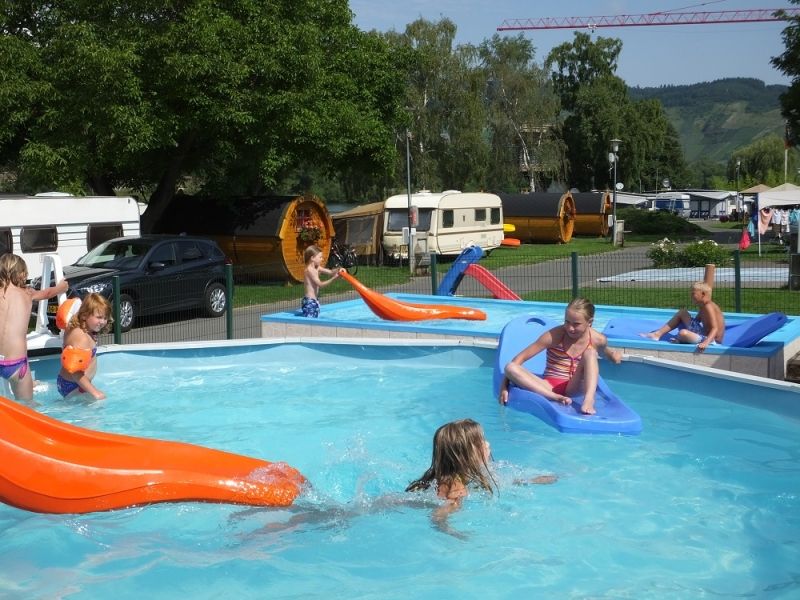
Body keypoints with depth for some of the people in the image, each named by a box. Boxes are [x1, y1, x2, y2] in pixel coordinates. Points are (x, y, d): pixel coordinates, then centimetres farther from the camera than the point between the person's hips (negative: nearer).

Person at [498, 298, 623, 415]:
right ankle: (555, 397, -35)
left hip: (575, 387, 0)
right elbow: (521, 358, -8)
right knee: (511, 368, -27)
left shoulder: (598, 340, -4)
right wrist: (504, 385, -13)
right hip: (549, 386, 0)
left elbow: (604, 350, 24)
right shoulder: (554, 335, -10)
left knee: (590, 353, -25)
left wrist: (612, 354, 0)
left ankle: (589, 399, -42)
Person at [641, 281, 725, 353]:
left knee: (683, 333, -36)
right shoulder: (702, 307, 9)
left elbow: (715, 329, -31)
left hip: (711, 340, -11)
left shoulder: (708, 307, -21)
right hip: (703, 334, 11)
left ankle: (678, 341, 3)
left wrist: (706, 342, -46)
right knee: (682, 313, 18)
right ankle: (658, 333, 11)